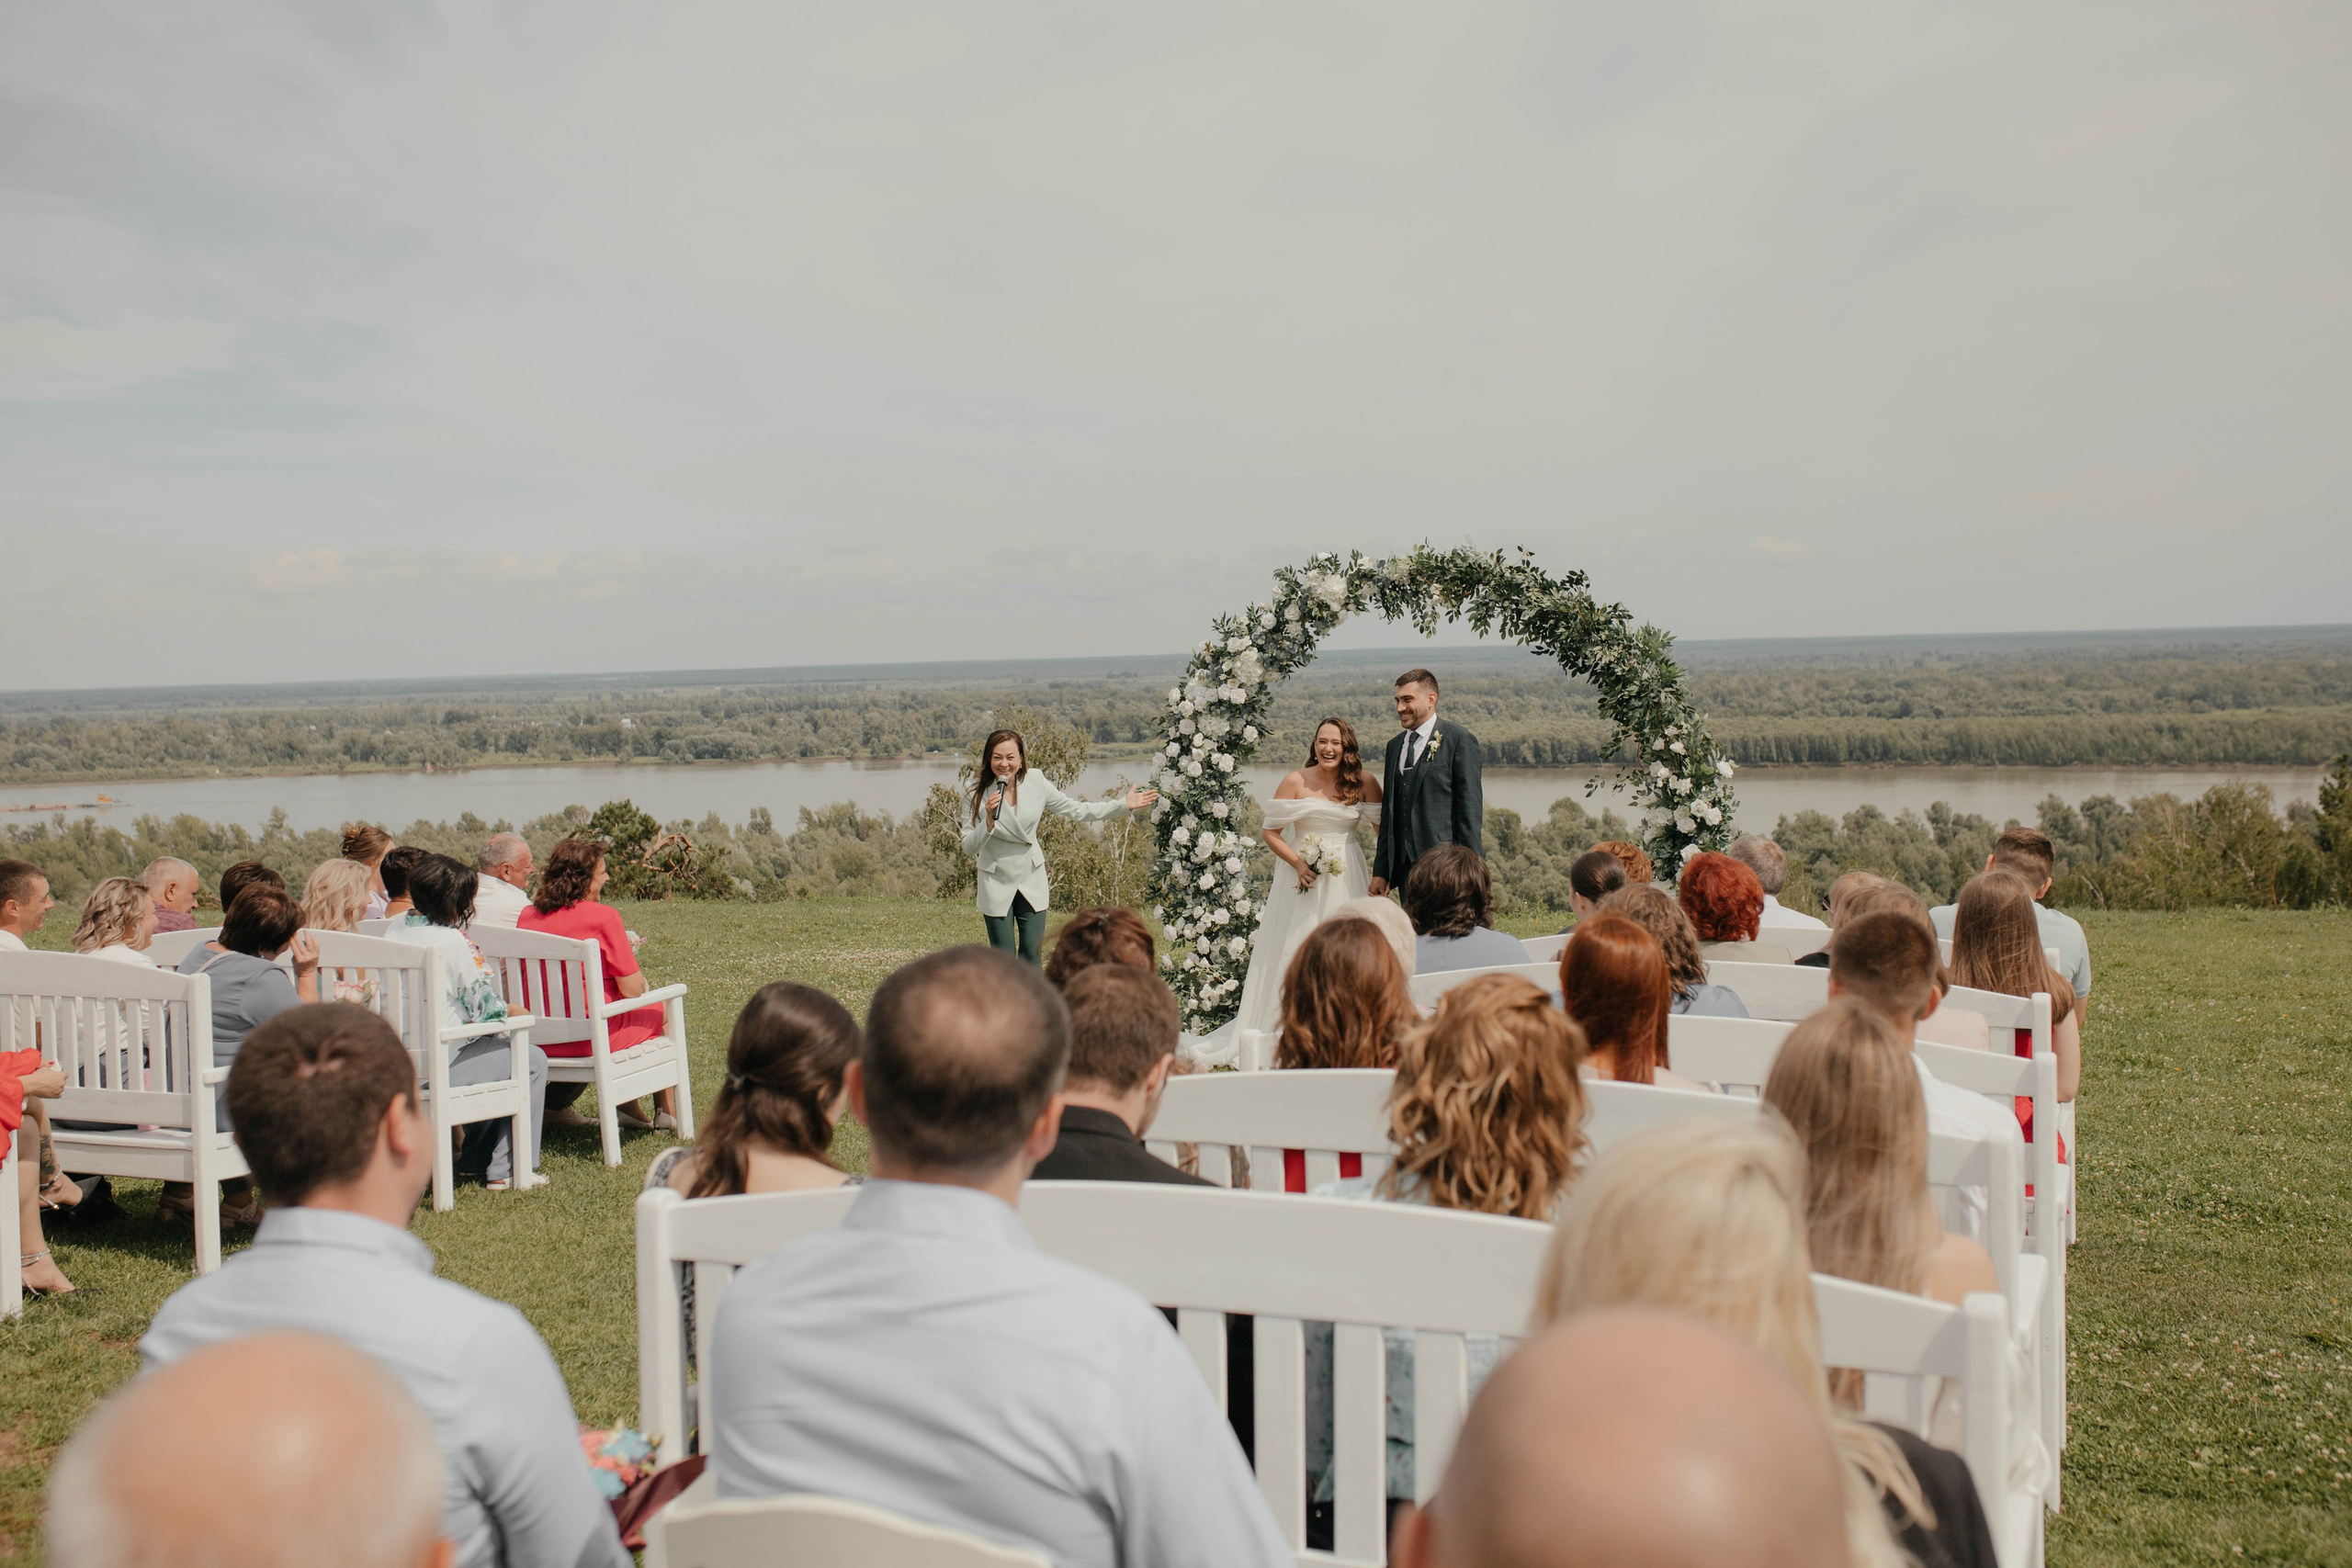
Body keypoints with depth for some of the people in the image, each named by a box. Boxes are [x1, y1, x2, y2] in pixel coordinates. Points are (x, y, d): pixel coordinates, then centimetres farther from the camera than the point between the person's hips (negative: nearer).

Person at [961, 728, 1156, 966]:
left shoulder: (1035, 782, -6)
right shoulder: (979, 793, -13)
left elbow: (1076, 810, 2)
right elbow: (968, 847, -12)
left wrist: (1124, 804, -2)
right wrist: (988, 821, -30)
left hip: (1031, 878, 2)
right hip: (996, 882, -2)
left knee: (1031, 956, 4)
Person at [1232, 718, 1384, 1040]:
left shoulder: (1365, 784, 0)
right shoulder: (1296, 781, -4)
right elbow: (1271, 832, -2)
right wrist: (1298, 864, -14)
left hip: (1347, 880, 1)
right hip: (1302, 876, -1)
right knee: (1293, 953, 0)